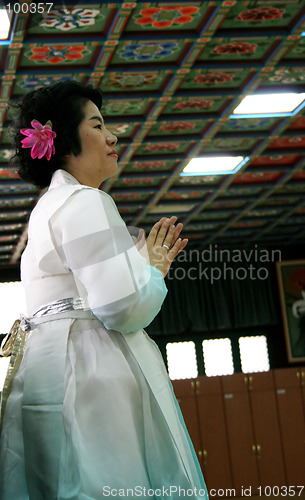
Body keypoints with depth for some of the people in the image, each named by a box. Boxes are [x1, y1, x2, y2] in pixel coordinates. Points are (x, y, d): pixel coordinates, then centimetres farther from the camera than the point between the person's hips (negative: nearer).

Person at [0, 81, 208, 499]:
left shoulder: (49, 206, 24)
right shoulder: (86, 202, -8)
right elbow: (122, 308, -18)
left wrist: (147, 266, 24)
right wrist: (152, 270, 2)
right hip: (90, 371, -10)